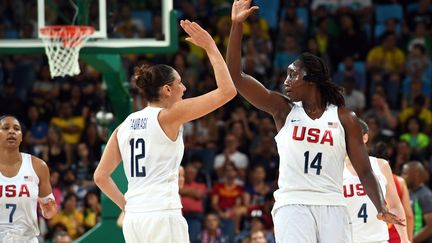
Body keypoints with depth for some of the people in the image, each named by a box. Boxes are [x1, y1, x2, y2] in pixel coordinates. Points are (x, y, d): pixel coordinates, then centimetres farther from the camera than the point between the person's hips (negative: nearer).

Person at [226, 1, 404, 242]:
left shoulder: (344, 118, 6)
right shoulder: (284, 109, 7)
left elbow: (364, 171, 5)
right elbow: (236, 75, -1)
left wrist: (381, 208, -12)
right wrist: (237, 24, -10)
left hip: (332, 206, 1)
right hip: (292, 204, -1)